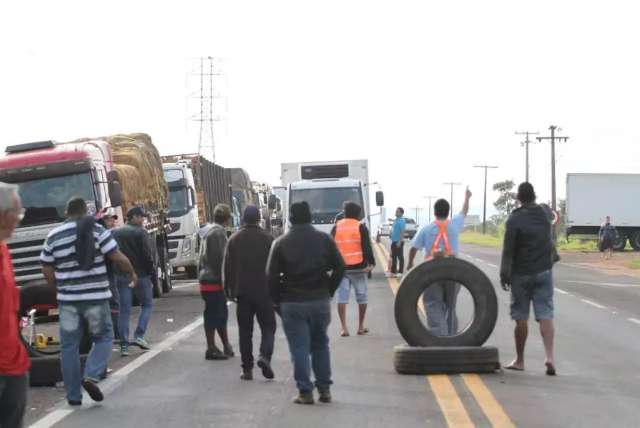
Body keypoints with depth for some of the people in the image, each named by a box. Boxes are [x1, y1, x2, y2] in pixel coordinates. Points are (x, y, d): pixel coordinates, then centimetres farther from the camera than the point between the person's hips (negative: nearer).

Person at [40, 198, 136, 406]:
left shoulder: (53, 236, 5)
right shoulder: (97, 231, -4)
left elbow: (47, 271, 6)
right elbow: (118, 258, -7)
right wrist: (132, 273, 11)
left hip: (68, 299, 2)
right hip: (95, 297, -2)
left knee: (69, 346, 9)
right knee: (103, 337, 14)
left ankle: (73, 395, 10)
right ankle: (91, 376, -8)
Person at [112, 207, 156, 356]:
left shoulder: (115, 233, 10)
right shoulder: (140, 233, -8)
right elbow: (148, 255, -13)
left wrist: (114, 272, 12)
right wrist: (151, 270, -2)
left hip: (120, 276, 5)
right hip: (140, 275, -4)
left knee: (124, 310, 6)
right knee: (147, 304, 14)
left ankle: (124, 345, 1)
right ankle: (139, 336, 0)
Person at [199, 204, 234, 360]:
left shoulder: (209, 232, 15)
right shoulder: (219, 233, -16)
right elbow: (219, 259, -20)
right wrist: (223, 279, -18)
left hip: (206, 279, 10)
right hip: (215, 281, -10)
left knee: (221, 314, 15)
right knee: (214, 315, -3)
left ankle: (226, 347, 22)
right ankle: (211, 349, 3)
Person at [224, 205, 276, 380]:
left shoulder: (234, 240, 2)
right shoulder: (267, 239, -3)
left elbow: (228, 267, 5)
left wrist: (229, 290, 13)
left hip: (242, 292, 2)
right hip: (264, 291, -2)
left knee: (245, 330, 7)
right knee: (268, 326, 7)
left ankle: (247, 369, 5)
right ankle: (264, 356, -18)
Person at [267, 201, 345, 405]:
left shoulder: (281, 243, -4)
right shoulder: (324, 239, 1)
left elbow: (272, 275, -5)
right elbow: (339, 268, 0)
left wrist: (278, 299, 7)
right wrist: (328, 291, 10)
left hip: (292, 303, -2)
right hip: (320, 300, 2)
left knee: (299, 348, 2)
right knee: (320, 345, 14)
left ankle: (305, 392, 0)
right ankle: (324, 389, 14)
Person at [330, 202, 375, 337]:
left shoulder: (336, 227, 6)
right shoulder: (361, 227, -3)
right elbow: (367, 247, -9)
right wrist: (371, 263, -6)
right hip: (358, 267, -2)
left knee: (342, 297, 1)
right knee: (361, 297, 10)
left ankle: (344, 328, -7)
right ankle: (361, 327, 16)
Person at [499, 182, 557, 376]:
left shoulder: (514, 219, -12)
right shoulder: (544, 214, 4)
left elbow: (508, 250, -13)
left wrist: (504, 274, -8)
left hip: (521, 274, -3)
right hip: (544, 272, 3)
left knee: (521, 318, 5)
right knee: (545, 316, -1)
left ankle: (519, 360, 13)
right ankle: (549, 356, -17)